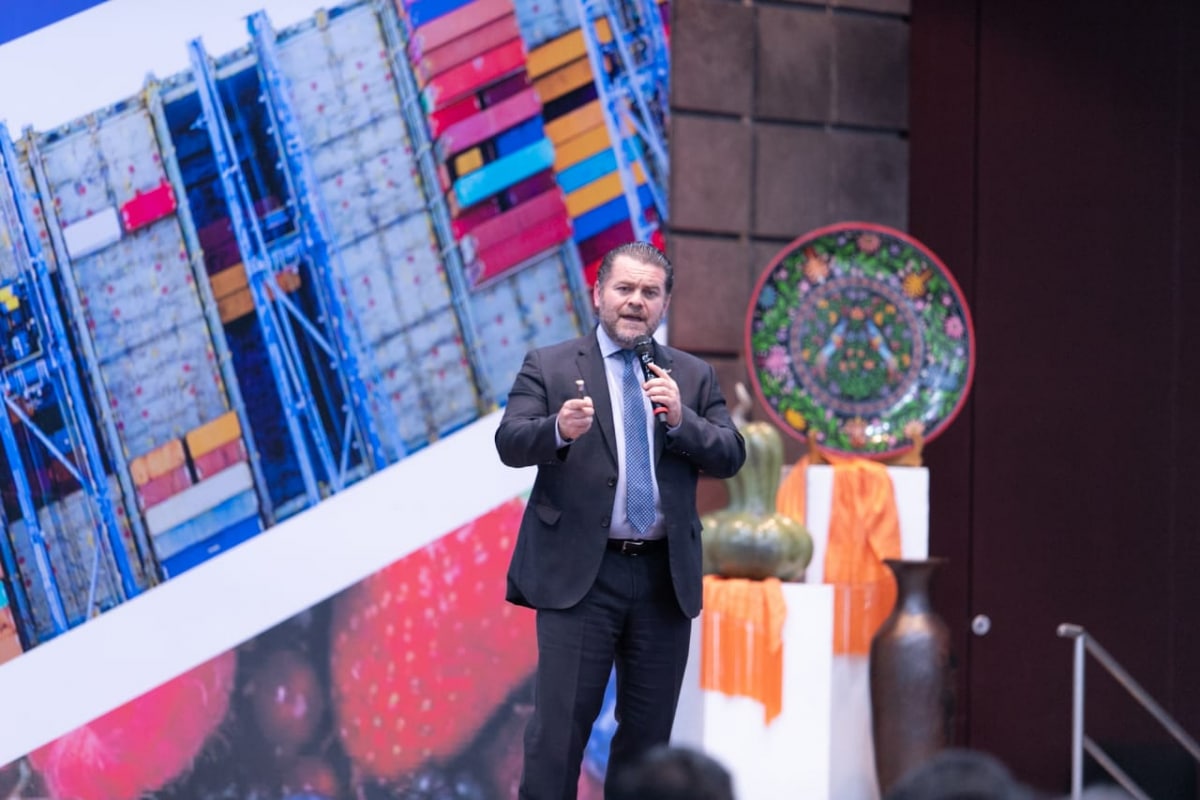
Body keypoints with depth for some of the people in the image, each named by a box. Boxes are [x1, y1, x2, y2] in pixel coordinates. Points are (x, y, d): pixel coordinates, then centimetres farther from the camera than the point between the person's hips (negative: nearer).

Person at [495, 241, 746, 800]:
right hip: (580, 575, -3)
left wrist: (680, 418, -15)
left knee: (648, 730, 10)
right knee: (559, 725, -6)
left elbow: (730, 457, 3)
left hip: (665, 579, 3)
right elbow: (510, 442, -8)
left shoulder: (694, 377, 11)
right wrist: (559, 429, -29)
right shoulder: (548, 367, 3)